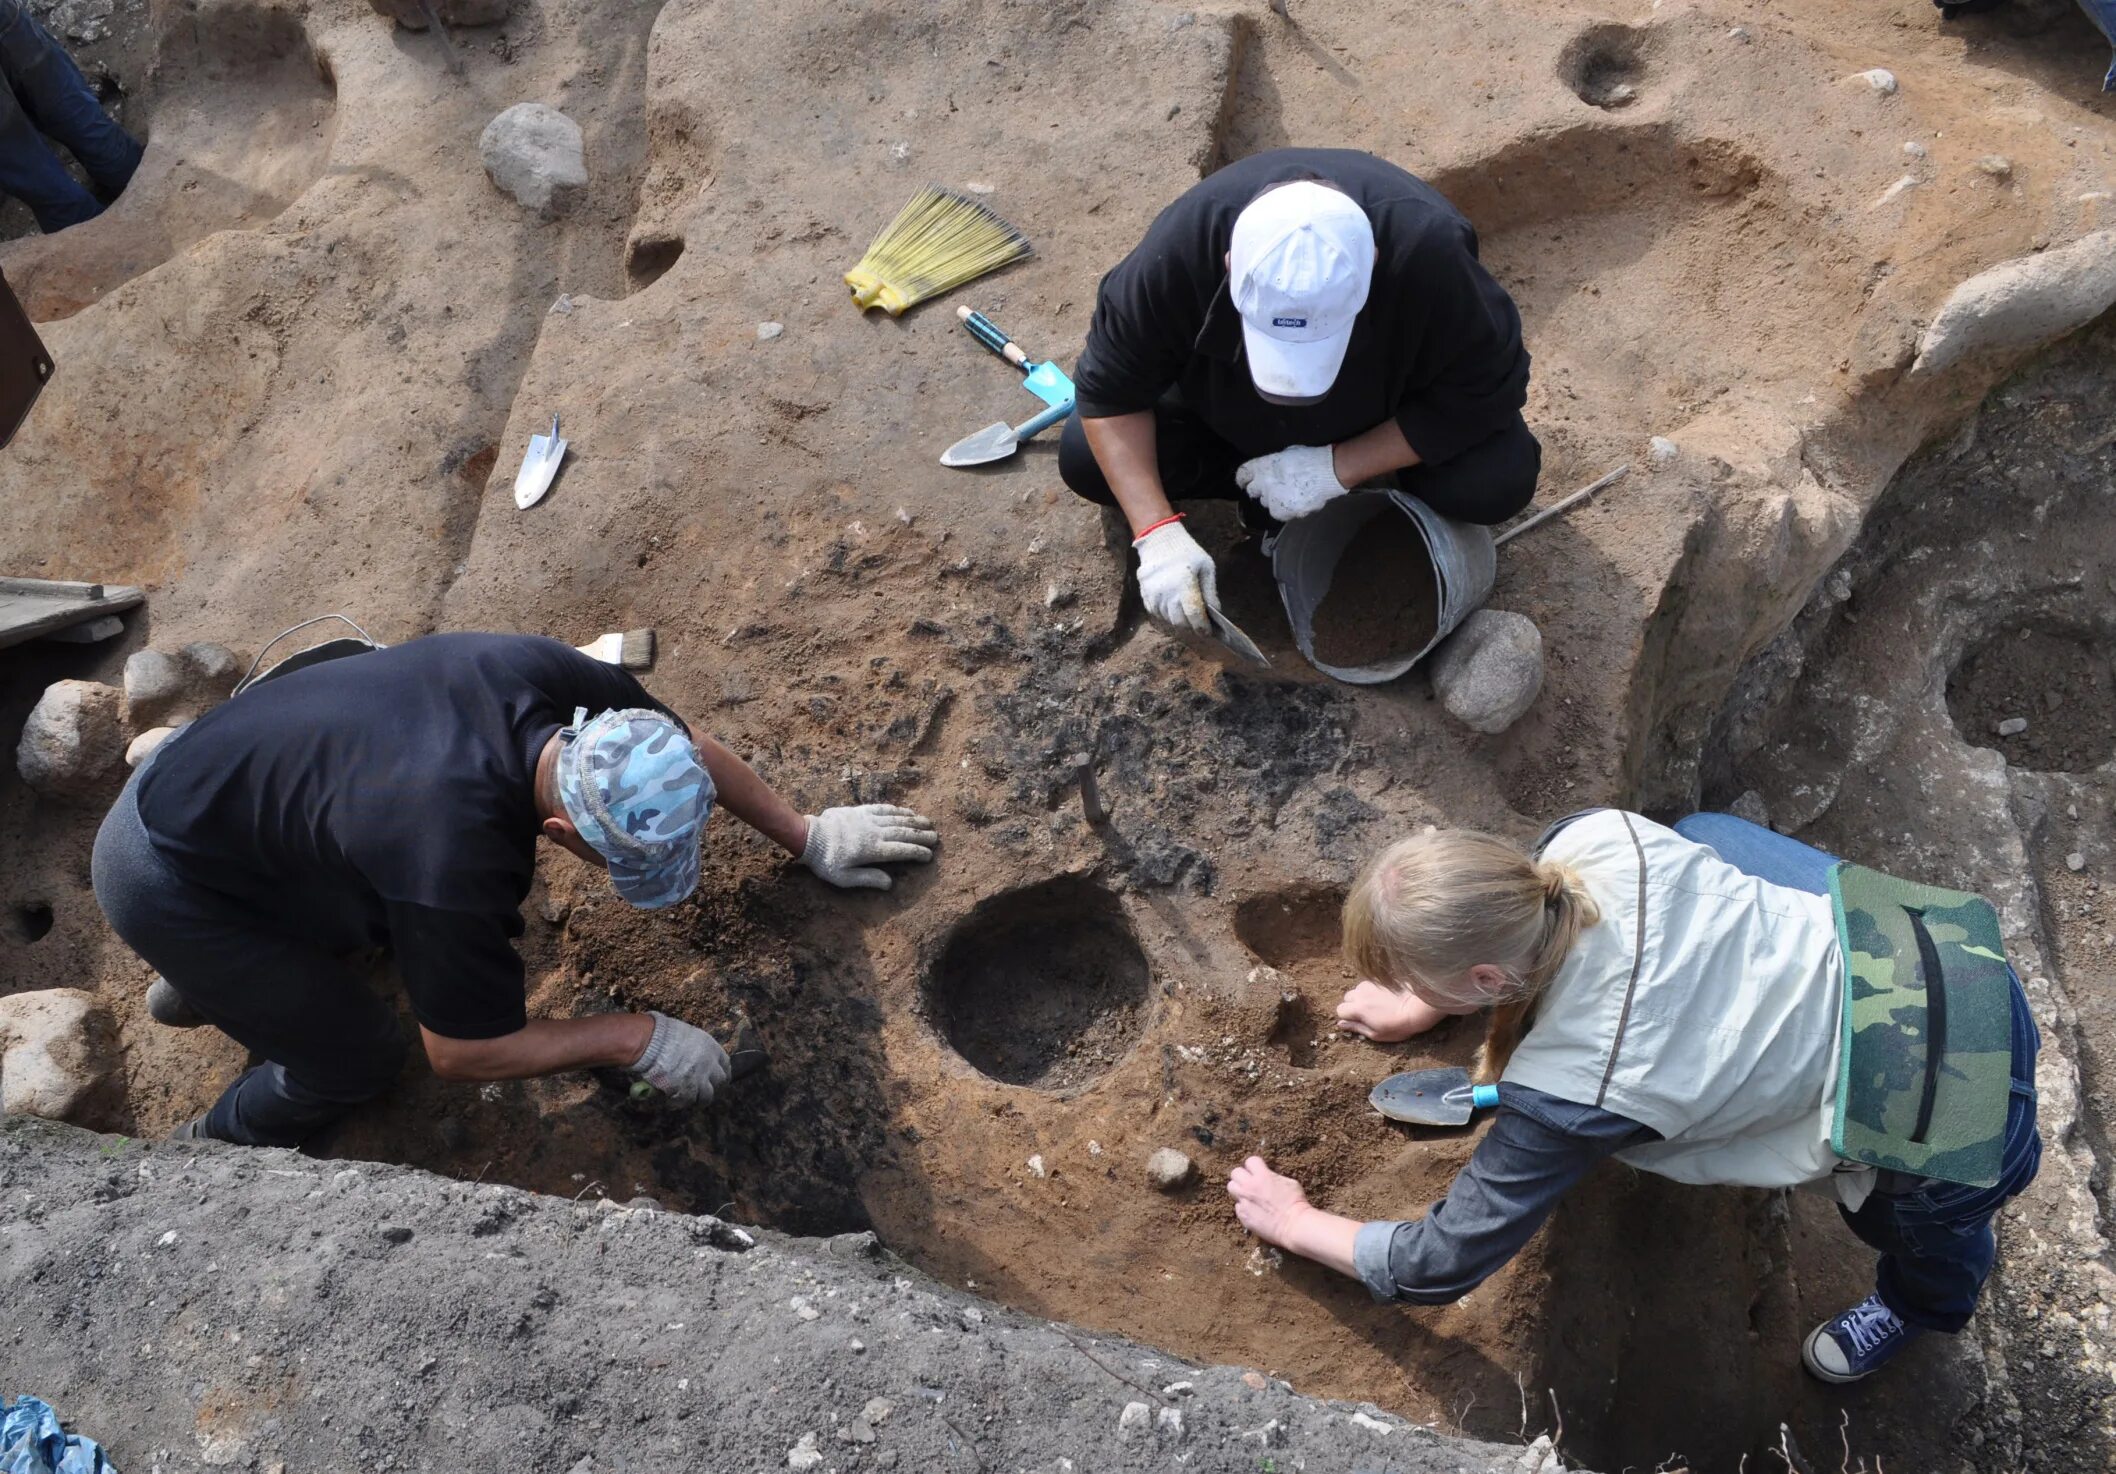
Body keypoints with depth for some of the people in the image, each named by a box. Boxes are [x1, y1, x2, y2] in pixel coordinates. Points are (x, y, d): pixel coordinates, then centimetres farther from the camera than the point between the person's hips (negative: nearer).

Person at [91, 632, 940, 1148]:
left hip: (213, 766, 7)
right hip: (162, 877, -7)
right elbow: (464, 1053, -23)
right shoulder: (460, 868, -40)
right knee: (358, 1057, 6)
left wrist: (807, 836, 7)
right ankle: (215, 1150, 35)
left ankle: (197, 991, 47)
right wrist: (638, 1040, -17)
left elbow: (690, 752, -1)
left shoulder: (551, 678, -21)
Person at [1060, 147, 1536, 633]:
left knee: (1499, 481, -27)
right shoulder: (1181, 246, -36)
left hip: (1386, 403, -1)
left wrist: (1335, 468, -32)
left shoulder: (1429, 252, -39)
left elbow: (1486, 394, -26)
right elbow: (1108, 388, -24)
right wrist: (1158, 533, -34)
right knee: (1083, 460, -20)